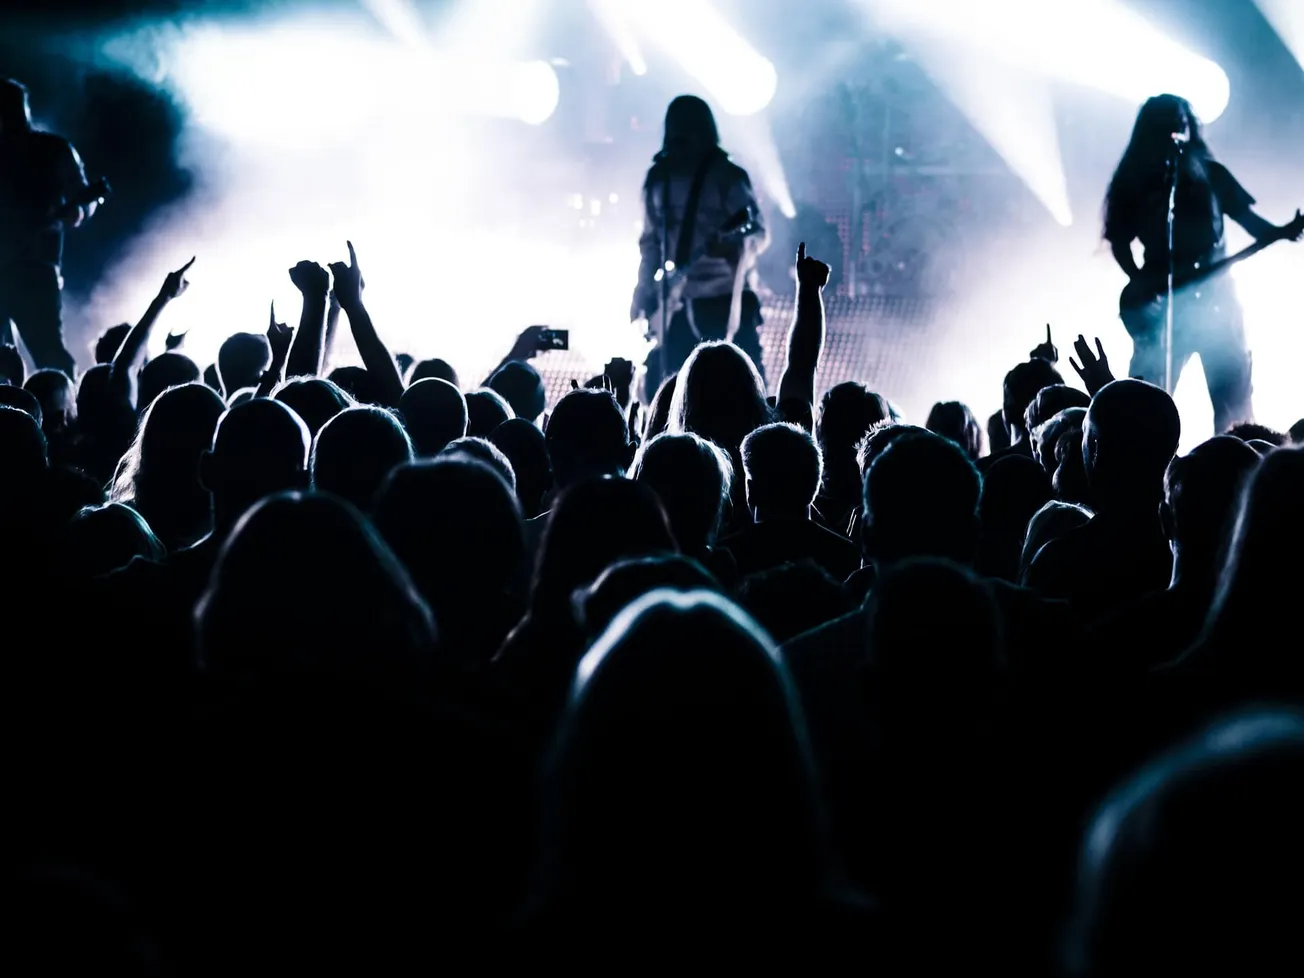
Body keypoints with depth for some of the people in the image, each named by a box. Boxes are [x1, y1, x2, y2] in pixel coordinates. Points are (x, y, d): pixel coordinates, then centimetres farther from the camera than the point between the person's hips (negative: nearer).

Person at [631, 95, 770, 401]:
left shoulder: (727, 176, -4)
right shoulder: (658, 178, 11)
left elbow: (756, 232, -12)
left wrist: (739, 254, -34)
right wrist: (643, 298, 10)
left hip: (724, 299, -5)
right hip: (675, 304, 5)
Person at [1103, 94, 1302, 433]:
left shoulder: (1209, 173, 9)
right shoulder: (1135, 183, 6)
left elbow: (1246, 216, 6)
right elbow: (1119, 242, 4)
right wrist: (1139, 281, -13)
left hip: (1213, 294, 1)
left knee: (1233, 397, -1)